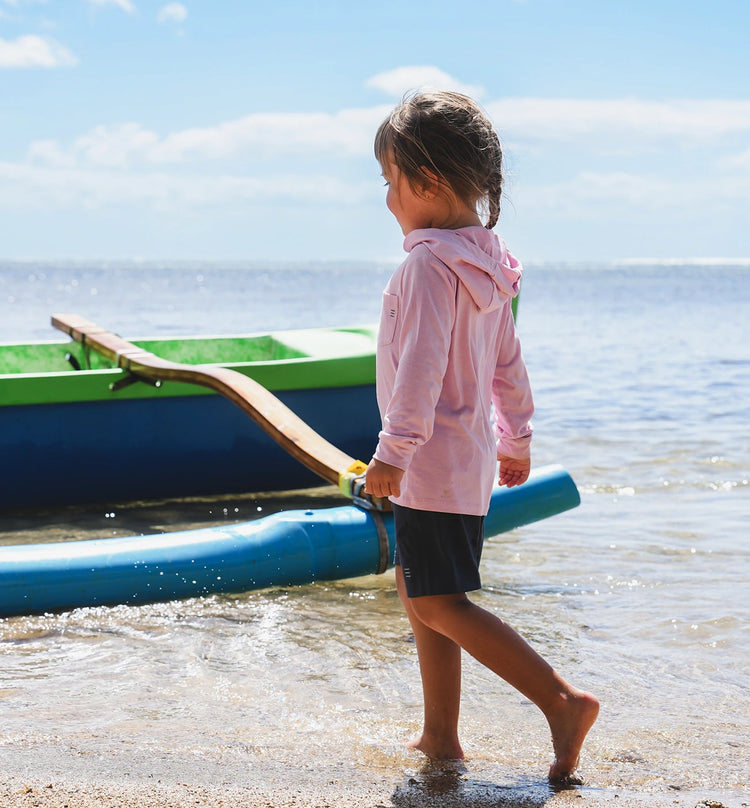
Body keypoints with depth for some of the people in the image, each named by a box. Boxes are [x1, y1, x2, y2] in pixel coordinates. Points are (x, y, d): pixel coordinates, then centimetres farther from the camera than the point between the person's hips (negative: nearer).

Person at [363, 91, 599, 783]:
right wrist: (516, 437, 29)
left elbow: (423, 363, -25)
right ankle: (440, 734, 19)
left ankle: (563, 701, -12)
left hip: (433, 460, -10)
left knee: (439, 604, -8)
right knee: (418, 590, 16)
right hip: (470, 456, 10)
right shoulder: (484, 262, 13)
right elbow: (508, 360, 21)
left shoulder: (429, 263, -17)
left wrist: (394, 451, -26)